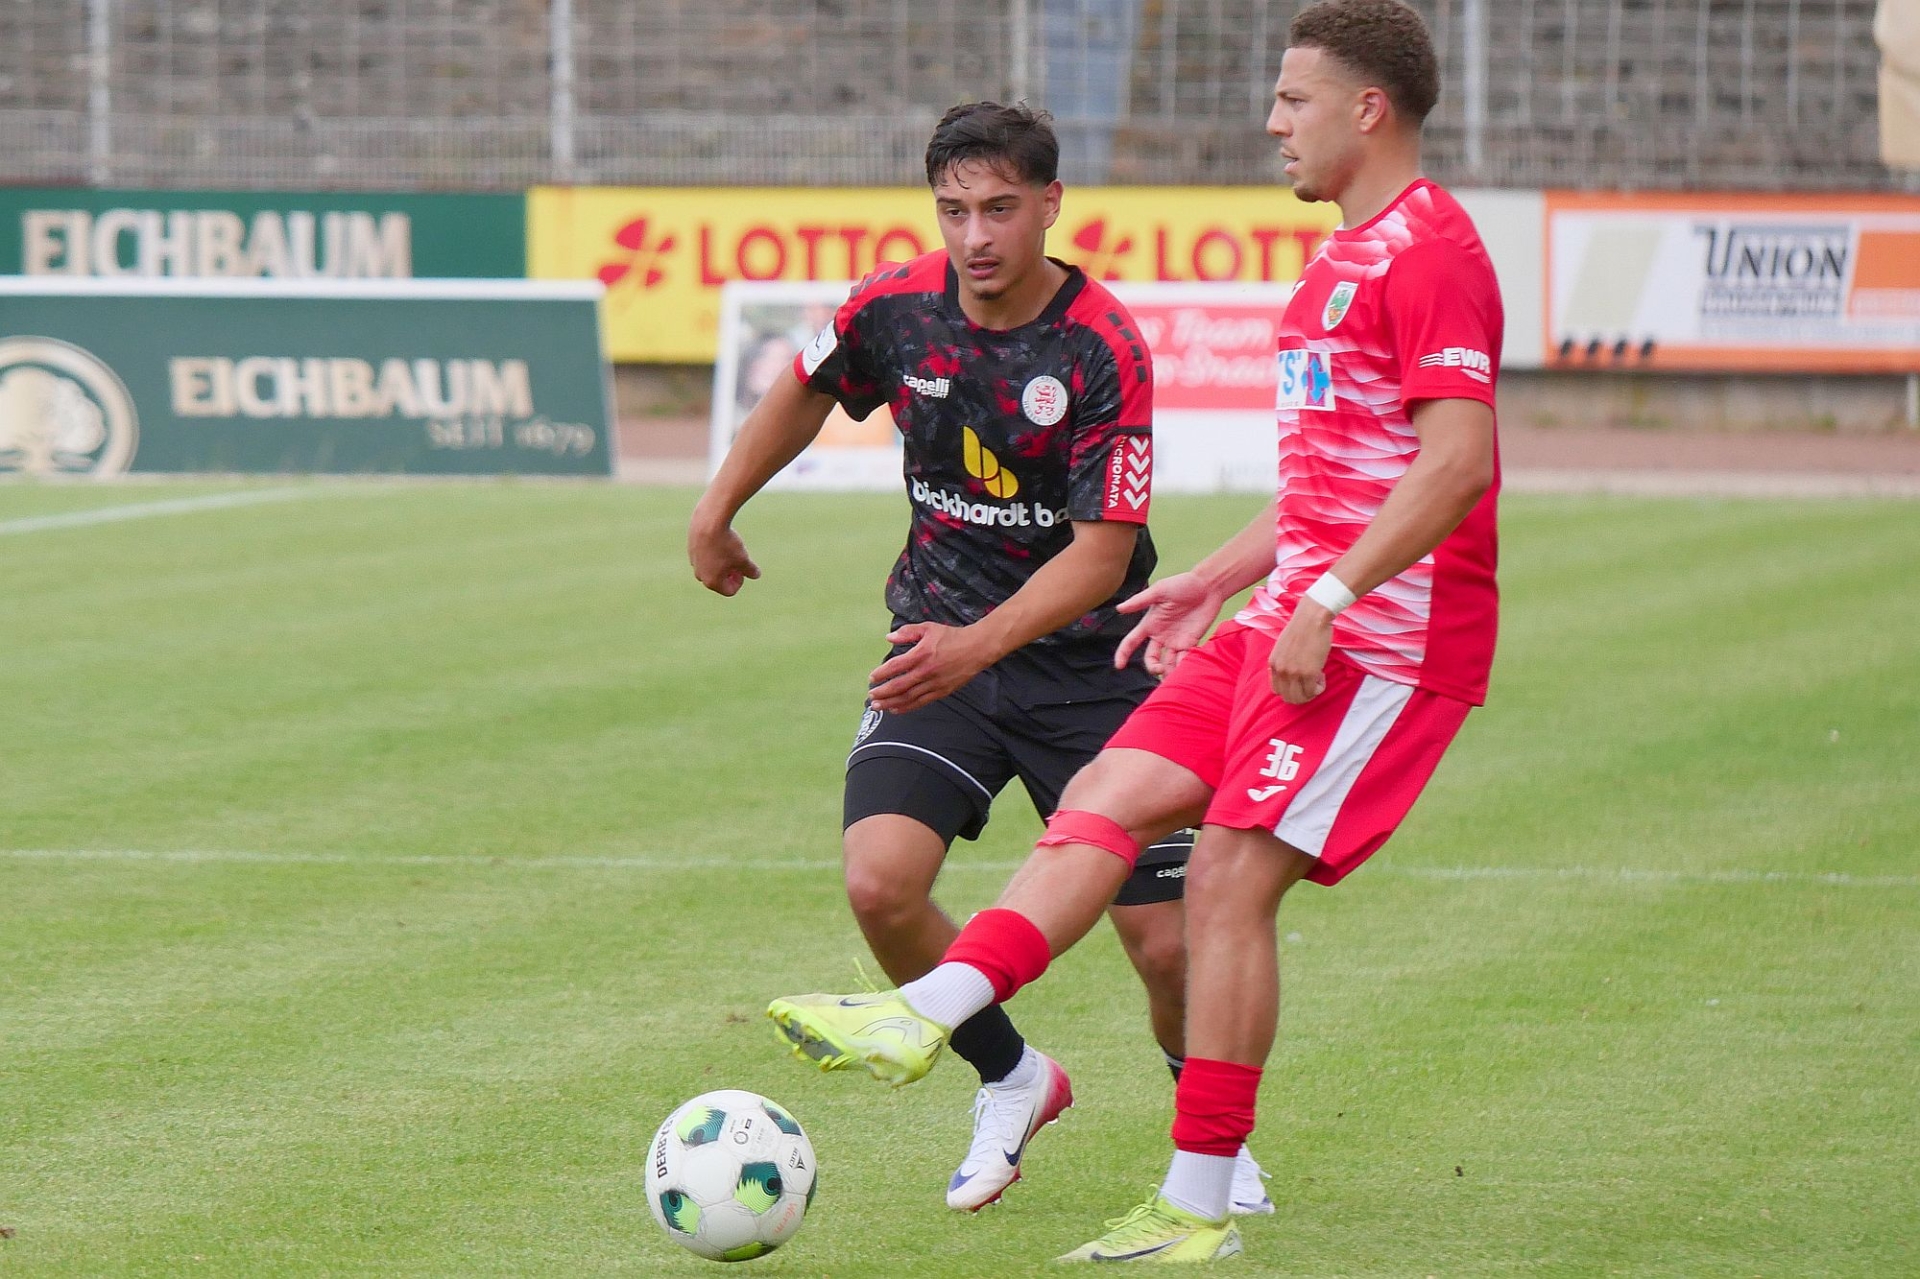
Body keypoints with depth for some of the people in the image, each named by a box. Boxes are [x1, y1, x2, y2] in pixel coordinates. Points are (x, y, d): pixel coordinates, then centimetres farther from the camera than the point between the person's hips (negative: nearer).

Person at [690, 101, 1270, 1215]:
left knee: (1171, 947, -6)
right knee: (880, 883, -20)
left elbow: (1101, 552, -22)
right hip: (943, 642, 3)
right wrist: (717, 515, 25)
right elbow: (806, 391, 16)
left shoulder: (1106, 351, -20)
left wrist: (977, 646, -34)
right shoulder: (896, 310, -7)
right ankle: (1011, 1080, 8)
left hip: (1089, 660, -3)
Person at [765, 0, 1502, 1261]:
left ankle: (1198, 1208, -4)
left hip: (1387, 634, -10)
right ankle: (925, 1017, -7)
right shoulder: (1353, 256, 19)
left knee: (1231, 879, -9)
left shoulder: (1428, 250, -14)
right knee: (1108, 799, 0)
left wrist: (1326, 603, -25)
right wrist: (1218, 578, 24)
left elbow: (1458, 460, -23)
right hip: (1299, 617, 10)